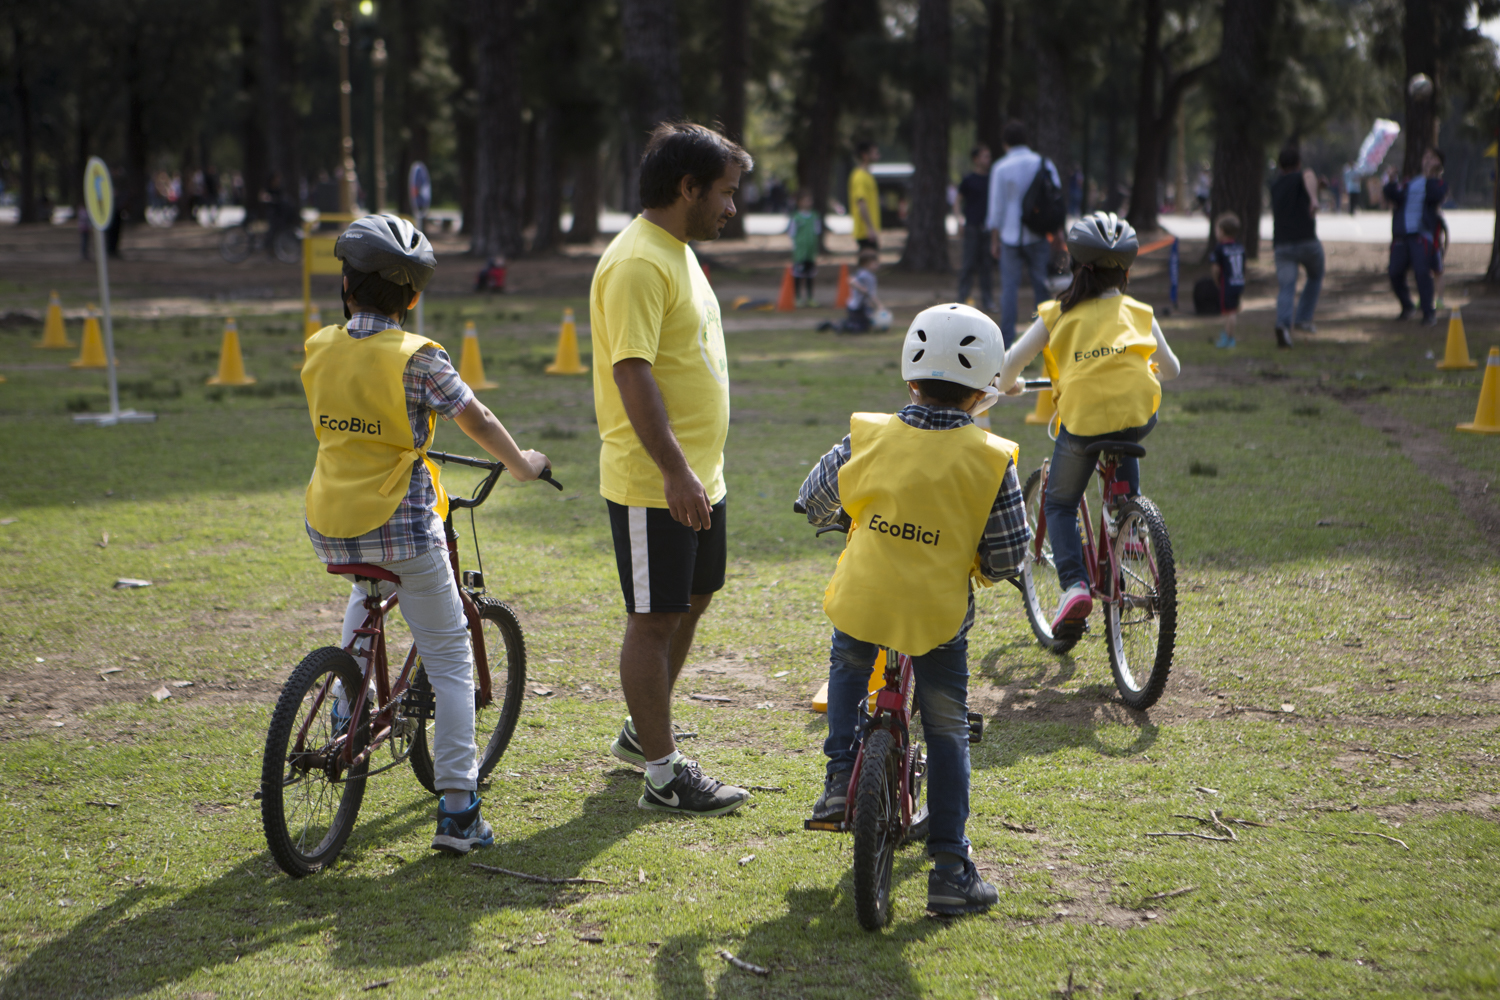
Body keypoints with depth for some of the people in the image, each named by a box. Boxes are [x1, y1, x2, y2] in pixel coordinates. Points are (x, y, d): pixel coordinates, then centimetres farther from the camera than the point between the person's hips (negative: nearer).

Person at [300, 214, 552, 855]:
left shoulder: (319, 349, 3)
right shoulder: (417, 358, -12)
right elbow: (477, 421, -6)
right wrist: (524, 466, 12)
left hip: (328, 529, 5)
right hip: (401, 528, -5)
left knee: (371, 586, 39)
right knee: (450, 663, 4)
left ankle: (347, 706, 27)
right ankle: (457, 808, -2)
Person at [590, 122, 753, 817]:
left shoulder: (677, 252, 14)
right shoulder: (638, 263, -19)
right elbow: (632, 372, -26)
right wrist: (674, 471, -31)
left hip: (697, 474, 10)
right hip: (654, 483, -10)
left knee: (693, 599, 19)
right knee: (654, 619, -2)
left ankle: (643, 732, 34)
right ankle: (663, 776, 5)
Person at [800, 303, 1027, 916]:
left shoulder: (866, 438, -3)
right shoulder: (991, 461, -7)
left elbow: (814, 502, 13)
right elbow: (1009, 552, -3)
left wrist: (836, 517, 35)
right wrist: (984, 569, 19)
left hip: (860, 606, 2)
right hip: (939, 617, -1)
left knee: (847, 667, 35)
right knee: (947, 735, 11)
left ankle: (840, 773, 23)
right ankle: (950, 870, 9)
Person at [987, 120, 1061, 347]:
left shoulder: (1001, 168, -5)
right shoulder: (1044, 164, 2)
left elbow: (996, 207, -3)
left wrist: (994, 239, 5)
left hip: (1011, 235, -2)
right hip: (1039, 235, 2)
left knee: (1009, 287, 2)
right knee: (1042, 286, 7)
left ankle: (1006, 339, 0)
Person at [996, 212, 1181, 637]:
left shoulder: (1057, 314, 12)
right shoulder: (1139, 313, 18)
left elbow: (1012, 361, 5)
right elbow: (1171, 368, 27)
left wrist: (1008, 386, 28)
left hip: (1081, 419, -2)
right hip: (1138, 413, 2)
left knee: (1060, 503, 17)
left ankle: (1073, 584, -4)